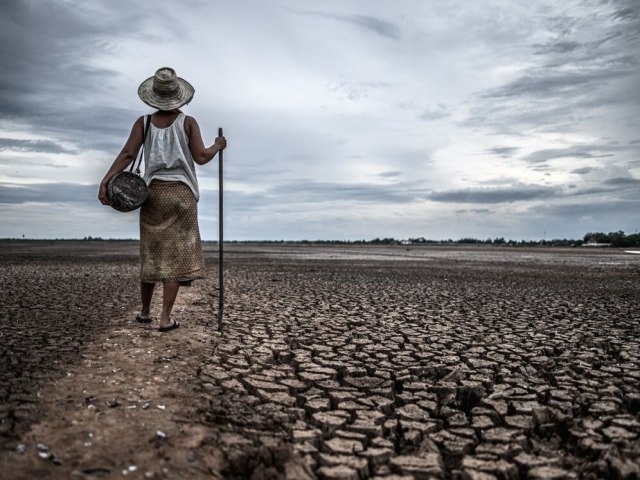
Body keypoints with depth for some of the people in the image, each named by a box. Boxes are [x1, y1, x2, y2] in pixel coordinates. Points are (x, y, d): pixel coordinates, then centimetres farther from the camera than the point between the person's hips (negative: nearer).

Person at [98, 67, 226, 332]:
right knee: (176, 255, 1)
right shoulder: (188, 122, -3)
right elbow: (201, 157, -6)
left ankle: (144, 311, 26)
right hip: (181, 194, -2)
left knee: (152, 253, 14)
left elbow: (127, 154, -10)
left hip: (154, 192, 3)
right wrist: (217, 146, 14)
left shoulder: (143, 122, 2)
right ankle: (165, 318, 0)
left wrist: (104, 182, -13)